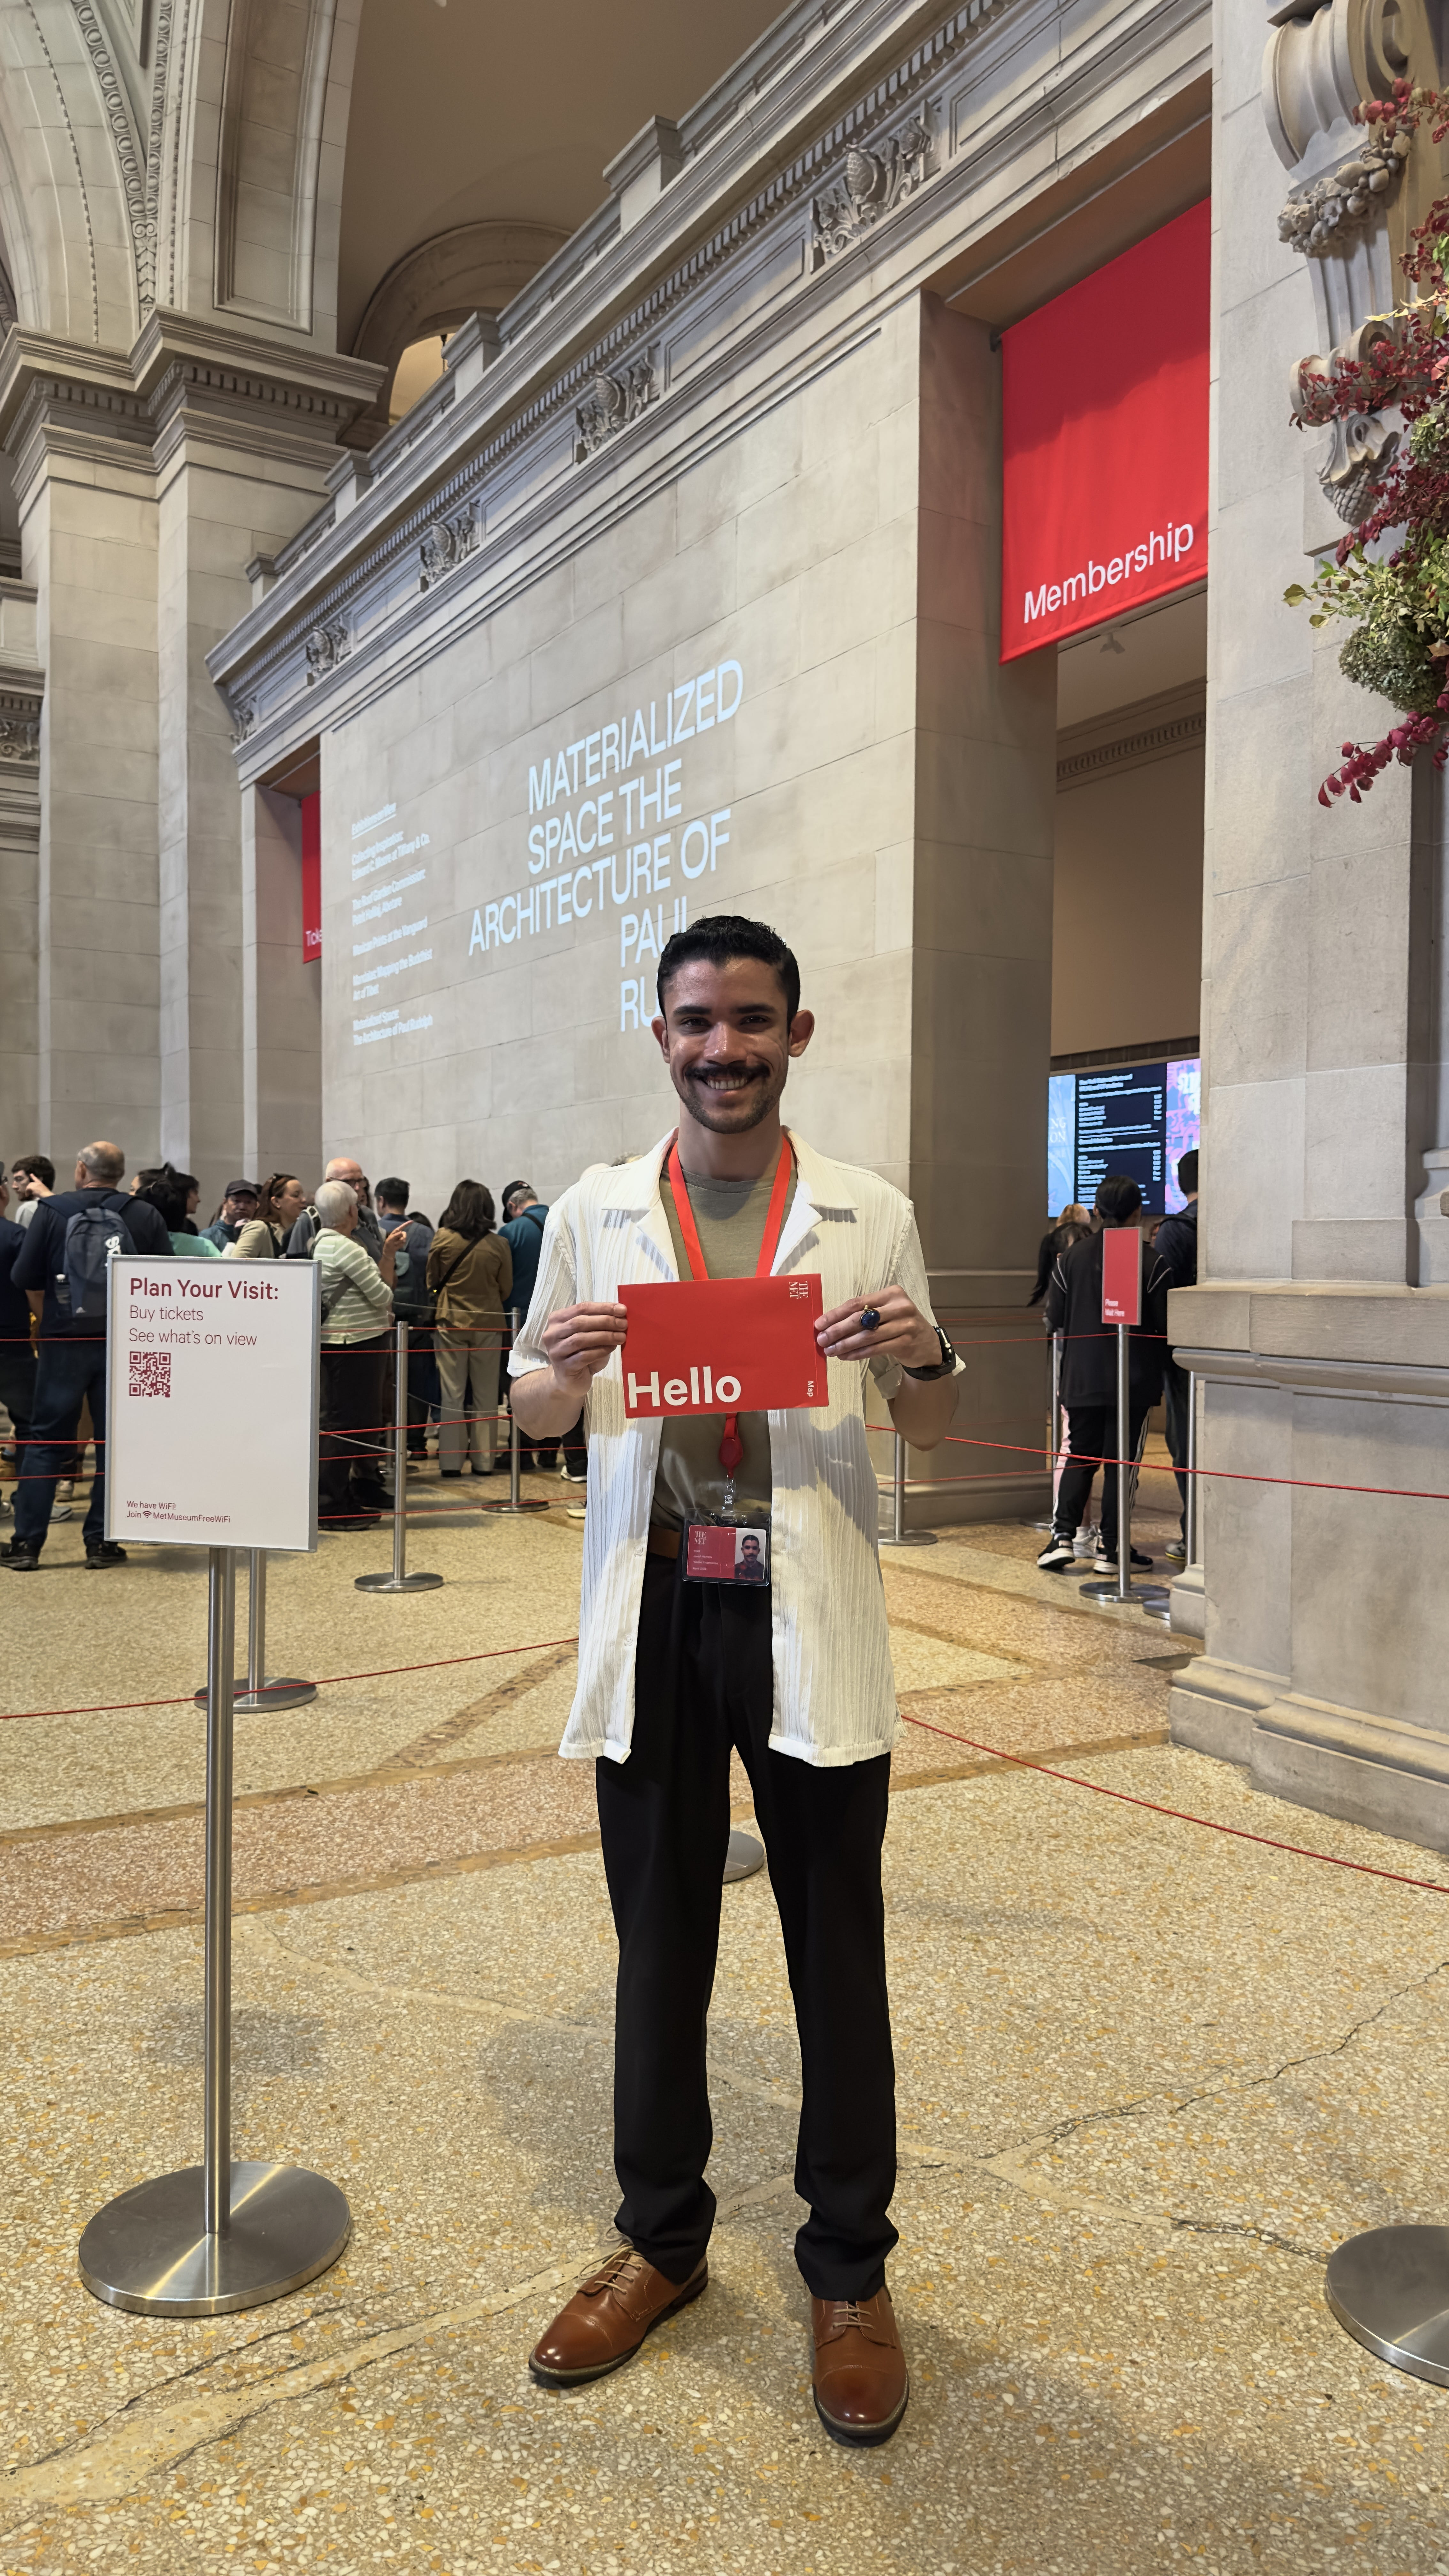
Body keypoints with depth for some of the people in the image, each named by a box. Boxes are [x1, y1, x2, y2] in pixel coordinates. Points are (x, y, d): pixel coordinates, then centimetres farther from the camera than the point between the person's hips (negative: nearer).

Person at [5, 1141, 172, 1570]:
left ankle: (26, 1543, 8)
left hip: (63, 1342, 0)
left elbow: (26, 1278, -2)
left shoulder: (52, 1211, -2)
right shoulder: (146, 1216, -1)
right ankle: (101, 1541, 10)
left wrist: (47, 1318, 14)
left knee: (45, 1441, 8)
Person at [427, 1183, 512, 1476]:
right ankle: (484, 1460, 13)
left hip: (451, 1322, 0)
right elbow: (506, 1290, 4)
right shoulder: (498, 1245, -8)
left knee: (453, 1394, 6)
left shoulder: (443, 1239, -9)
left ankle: (451, 1460, 8)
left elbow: (432, 1281, 4)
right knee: (486, 1395, 10)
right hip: (488, 1323, 1)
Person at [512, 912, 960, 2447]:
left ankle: (849, 2268, 30)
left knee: (837, 1948, 10)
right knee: (658, 1937, 15)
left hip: (806, 1620, -1)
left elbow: (928, 1433, 8)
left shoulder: (869, 1216, 1)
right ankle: (660, 2236, 36)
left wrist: (921, 1361, -15)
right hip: (653, 1614, 2)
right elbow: (532, 1416, 11)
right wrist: (564, 1369, -12)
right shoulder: (591, 1214, 4)